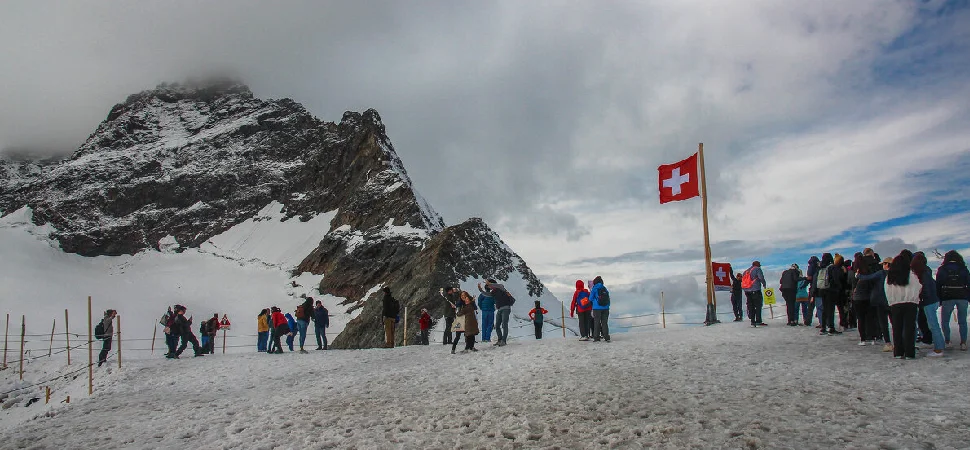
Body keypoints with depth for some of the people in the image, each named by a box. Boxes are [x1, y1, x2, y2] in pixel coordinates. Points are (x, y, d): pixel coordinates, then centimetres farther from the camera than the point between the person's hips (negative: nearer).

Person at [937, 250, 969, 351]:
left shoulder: (942, 269, 4)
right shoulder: (963, 268, 7)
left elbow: (938, 285, 3)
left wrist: (939, 299, 7)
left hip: (948, 298, -1)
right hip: (962, 297, 1)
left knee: (945, 321, 9)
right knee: (962, 321, 7)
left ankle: (947, 341, 2)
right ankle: (963, 343, -2)